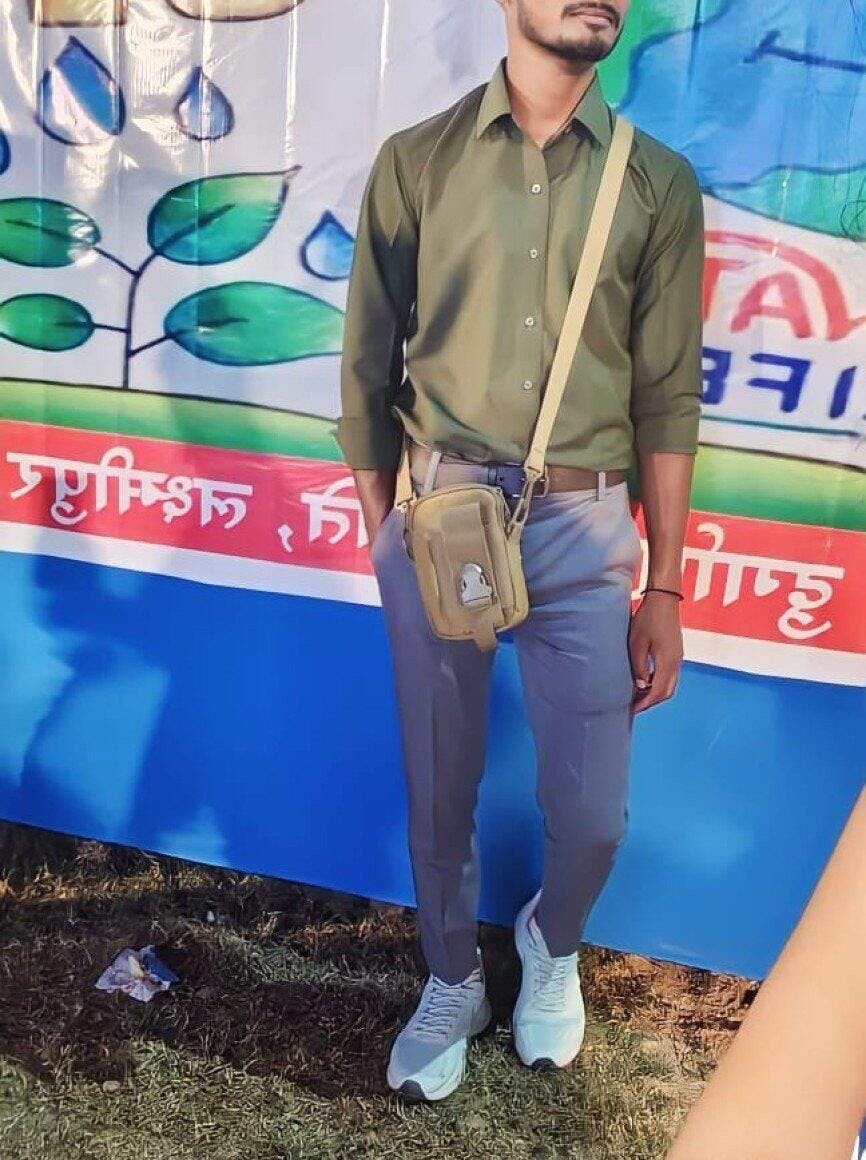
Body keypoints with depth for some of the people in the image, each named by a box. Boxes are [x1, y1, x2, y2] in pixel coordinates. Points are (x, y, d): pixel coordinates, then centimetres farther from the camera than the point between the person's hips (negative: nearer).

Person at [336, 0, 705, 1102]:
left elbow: (667, 399, 3)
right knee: (437, 793, 13)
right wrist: (383, 543, 5)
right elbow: (368, 371, 5)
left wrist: (662, 591, 3)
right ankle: (453, 984, 41)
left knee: (592, 815, 6)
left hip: (582, 531, 1)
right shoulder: (414, 162, 3)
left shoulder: (658, 182, 4)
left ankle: (552, 946, 42)